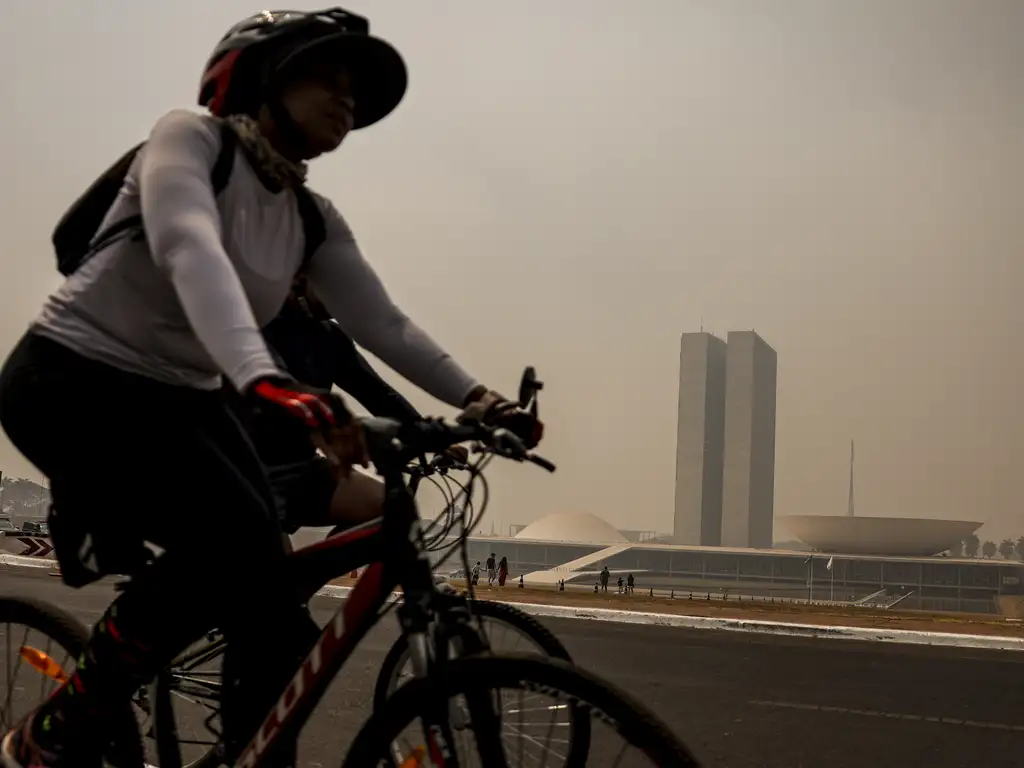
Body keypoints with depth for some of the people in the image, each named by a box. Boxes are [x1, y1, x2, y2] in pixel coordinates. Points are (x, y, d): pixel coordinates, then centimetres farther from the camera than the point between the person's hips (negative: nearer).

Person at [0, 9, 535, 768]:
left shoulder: (314, 219, 6)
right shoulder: (190, 137, -13)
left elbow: (383, 323, -3)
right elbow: (188, 250, -33)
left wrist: (475, 397, -19)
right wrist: (265, 379, -49)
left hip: (180, 399, 7)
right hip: (72, 379, -6)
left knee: (276, 629, -6)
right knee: (237, 535, -30)